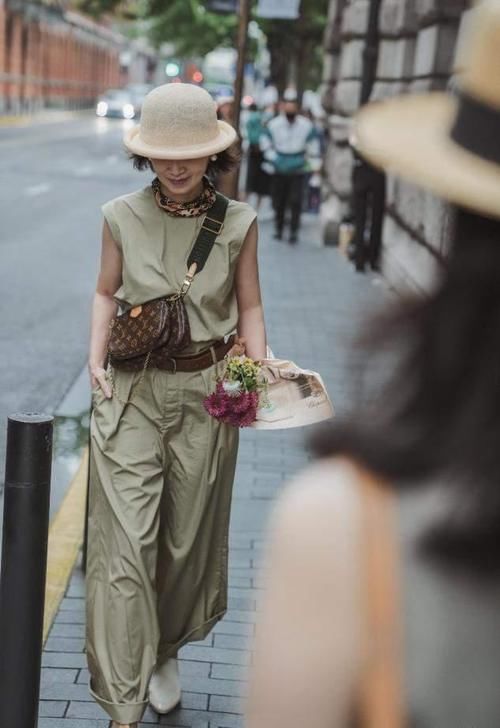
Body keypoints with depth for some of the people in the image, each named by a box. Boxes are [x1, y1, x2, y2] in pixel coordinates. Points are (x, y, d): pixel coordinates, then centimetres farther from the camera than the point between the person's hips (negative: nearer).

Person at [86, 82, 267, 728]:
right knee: (126, 542, -5)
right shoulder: (122, 217, -3)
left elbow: (249, 307, 5)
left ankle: (164, 654, 40)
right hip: (131, 391, -1)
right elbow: (107, 293, 10)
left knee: (188, 536, 13)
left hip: (206, 393, 1)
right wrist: (96, 358, -3)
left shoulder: (238, 224, -3)